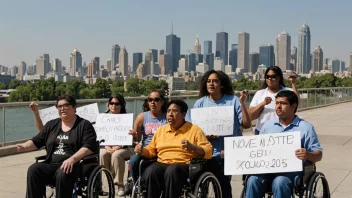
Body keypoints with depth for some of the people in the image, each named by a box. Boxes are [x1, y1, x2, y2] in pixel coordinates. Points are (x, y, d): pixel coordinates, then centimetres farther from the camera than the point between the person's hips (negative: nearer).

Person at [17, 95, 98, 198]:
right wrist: (24, 146, -1)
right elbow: (37, 141, 22)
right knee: (33, 170, -24)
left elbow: (89, 147, -8)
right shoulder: (51, 125, 21)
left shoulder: (84, 125, 5)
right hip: (51, 164, 5)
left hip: (74, 165, -4)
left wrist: (72, 159, -23)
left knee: (62, 173, -36)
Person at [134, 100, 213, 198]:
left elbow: (208, 152, 0)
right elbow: (151, 150, 28)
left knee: (172, 171, -37)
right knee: (150, 172, -31)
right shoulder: (161, 130, 21)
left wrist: (192, 147, -18)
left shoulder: (194, 130, 8)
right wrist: (142, 151, 5)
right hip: (162, 164, 3)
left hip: (184, 165, -3)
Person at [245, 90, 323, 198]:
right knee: (253, 180, -27)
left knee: (279, 182, -35)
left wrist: (307, 155, -22)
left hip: (292, 170, -3)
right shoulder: (267, 125, 18)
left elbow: (318, 155, 1)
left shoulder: (306, 127, 6)